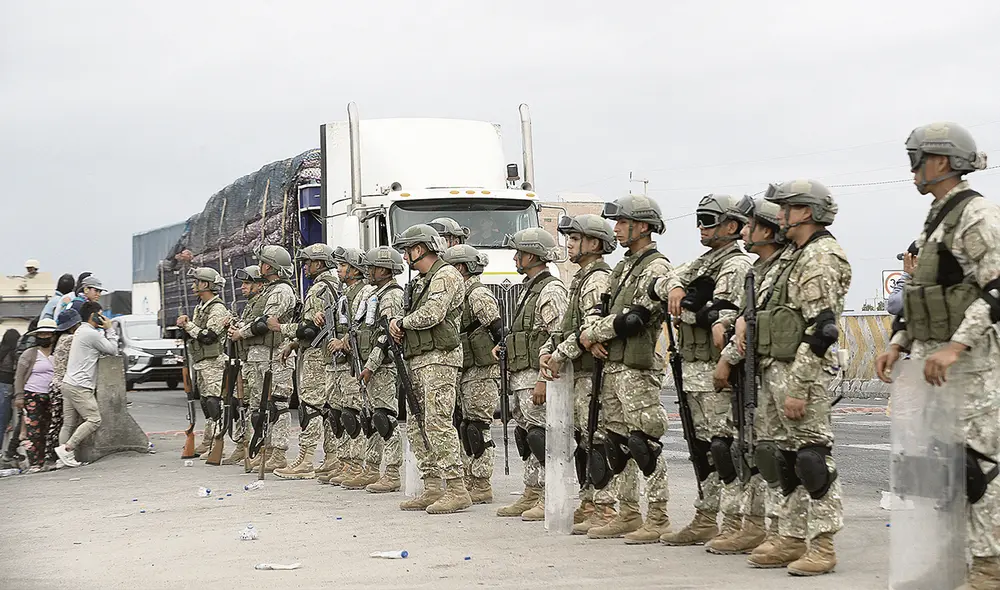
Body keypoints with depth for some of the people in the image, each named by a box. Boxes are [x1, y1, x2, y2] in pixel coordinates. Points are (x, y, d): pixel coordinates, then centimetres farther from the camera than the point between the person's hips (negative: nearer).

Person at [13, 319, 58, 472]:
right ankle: (33, 463, -8)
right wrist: (19, 396, -6)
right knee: (34, 431, -9)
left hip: (51, 397, 3)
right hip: (32, 396, -3)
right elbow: (19, 377, 2)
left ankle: (42, 462, 4)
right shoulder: (29, 354, 3)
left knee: (48, 431, -2)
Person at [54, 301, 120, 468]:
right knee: (94, 420, -11)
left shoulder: (81, 331, 21)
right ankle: (67, 448, -16)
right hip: (80, 387, -10)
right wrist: (109, 329, 1)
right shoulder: (92, 334, -12)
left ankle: (64, 456, 5)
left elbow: (104, 350, 25)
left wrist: (108, 331, 16)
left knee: (69, 424, 8)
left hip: (69, 384, 11)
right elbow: (113, 350, -5)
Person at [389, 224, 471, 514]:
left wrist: (402, 323, -5)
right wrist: (398, 322, 2)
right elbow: (411, 314, 25)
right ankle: (433, 488, 13)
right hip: (418, 361, 10)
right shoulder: (420, 281, 23)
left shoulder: (446, 276, -8)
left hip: (439, 359, -10)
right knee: (416, 426, 9)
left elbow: (432, 314, -20)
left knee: (437, 424, -15)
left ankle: (456, 490, -15)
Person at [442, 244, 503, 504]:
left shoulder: (478, 294, -13)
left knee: (477, 426, -7)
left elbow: (499, 331, -19)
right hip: (466, 372, 10)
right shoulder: (462, 293, 17)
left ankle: (481, 486, -4)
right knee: (463, 425, 11)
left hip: (481, 370, -10)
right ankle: (469, 480, 18)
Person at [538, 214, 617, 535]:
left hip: (592, 372, -10)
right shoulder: (582, 279, 21)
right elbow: (569, 326, 23)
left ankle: (604, 509, -9)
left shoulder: (598, 279, -11)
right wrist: (547, 350, 7)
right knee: (581, 438, 12)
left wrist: (560, 355, -15)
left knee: (595, 439, -10)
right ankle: (588, 505, 18)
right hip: (579, 373, 10)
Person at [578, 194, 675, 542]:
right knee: (616, 441, 11)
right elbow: (600, 306, 17)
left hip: (638, 368, -9)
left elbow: (634, 318, -17)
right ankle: (628, 514, 18)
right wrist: (594, 337, -4)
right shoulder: (623, 267, 20)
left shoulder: (657, 268, -9)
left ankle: (658, 518, -4)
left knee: (643, 441, -9)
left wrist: (592, 334, -7)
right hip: (612, 365, 9)